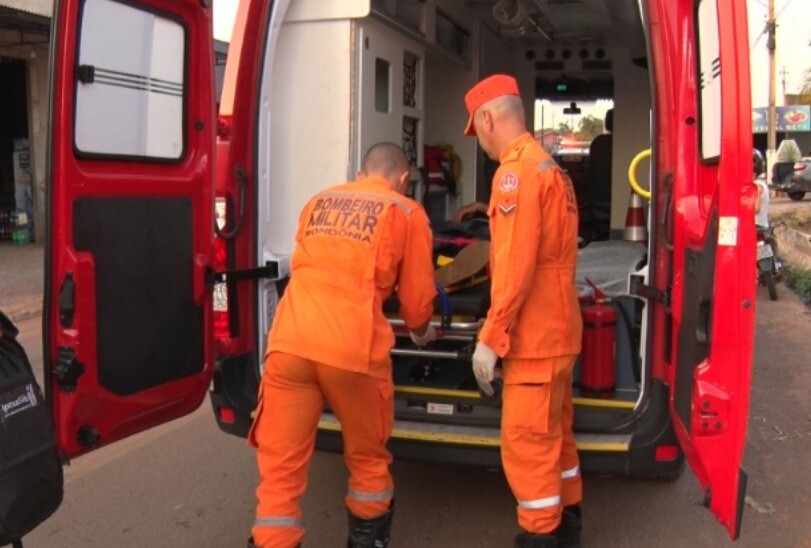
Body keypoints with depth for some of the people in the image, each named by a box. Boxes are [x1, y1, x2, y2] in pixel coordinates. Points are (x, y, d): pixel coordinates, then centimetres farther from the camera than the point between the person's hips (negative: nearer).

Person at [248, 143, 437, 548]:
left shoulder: (318, 201, 24)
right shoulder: (407, 213, 12)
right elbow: (417, 299, 16)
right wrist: (421, 334, 38)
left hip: (289, 344, 3)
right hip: (353, 349, -2)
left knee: (280, 469, 7)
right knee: (368, 459, 21)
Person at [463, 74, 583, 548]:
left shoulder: (517, 170, -16)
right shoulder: (550, 167, 14)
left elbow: (514, 265, -23)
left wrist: (491, 338, -19)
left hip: (534, 336, -10)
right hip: (557, 329, 10)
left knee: (527, 442, -1)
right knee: (554, 432, 21)